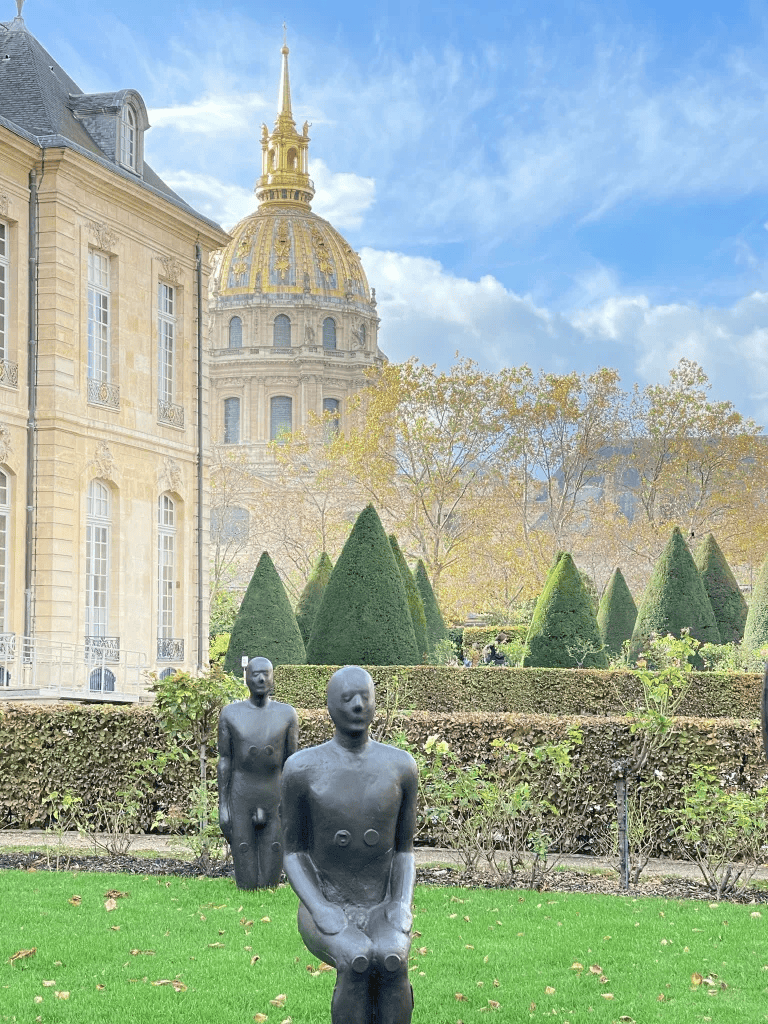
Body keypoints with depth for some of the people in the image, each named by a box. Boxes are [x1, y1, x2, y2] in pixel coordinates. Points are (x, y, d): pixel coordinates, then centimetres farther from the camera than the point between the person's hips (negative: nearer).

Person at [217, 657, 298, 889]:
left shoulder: (287, 714, -1)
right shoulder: (231, 714, -2)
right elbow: (224, 760, 1)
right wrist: (222, 805, -3)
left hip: (276, 799, 1)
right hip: (241, 799, -1)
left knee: (270, 882, 0)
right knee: (246, 883, -1)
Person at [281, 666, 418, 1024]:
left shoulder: (401, 766, 0)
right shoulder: (301, 768, -5)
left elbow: (405, 852, 6)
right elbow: (293, 855, -2)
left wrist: (403, 906, -15)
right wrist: (322, 913, -20)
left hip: (381, 914, 1)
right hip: (323, 914, -1)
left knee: (391, 962, -34)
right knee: (357, 963, -35)